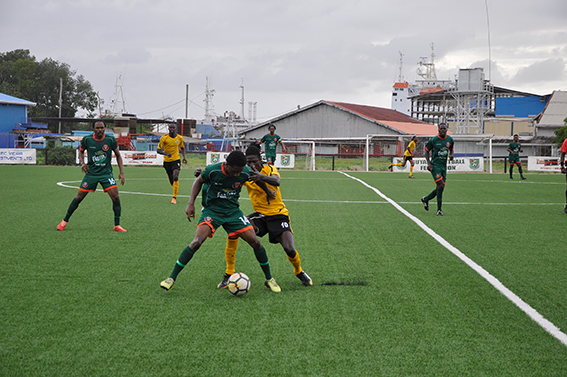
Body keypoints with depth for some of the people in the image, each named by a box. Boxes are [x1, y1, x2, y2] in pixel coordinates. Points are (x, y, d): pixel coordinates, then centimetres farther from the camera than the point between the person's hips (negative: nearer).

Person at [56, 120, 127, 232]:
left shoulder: (111, 140, -7)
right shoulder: (87, 140, -6)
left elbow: (118, 155, 5)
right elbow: (81, 151, 13)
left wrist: (121, 172, -2)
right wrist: (82, 163, -6)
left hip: (106, 173, 0)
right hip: (91, 172, 0)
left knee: (115, 198, -14)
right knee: (79, 197, 2)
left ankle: (117, 226, -2)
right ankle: (65, 221, 19)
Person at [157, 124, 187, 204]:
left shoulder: (180, 138, 0)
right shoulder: (164, 138, -9)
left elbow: (182, 148, 19)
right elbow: (158, 150, -8)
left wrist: (184, 156, 5)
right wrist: (166, 153, -27)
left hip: (176, 160, 0)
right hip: (167, 161, 0)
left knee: (175, 177, -21)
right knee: (171, 182, 6)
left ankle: (174, 197, -16)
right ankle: (176, 188, 43)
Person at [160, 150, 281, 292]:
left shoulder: (246, 173, -14)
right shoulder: (212, 170, -20)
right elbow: (199, 181, 1)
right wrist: (191, 203, -5)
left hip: (233, 210, 3)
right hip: (212, 210, -2)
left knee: (255, 242, -7)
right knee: (197, 241, -22)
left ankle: (269, 279, 13)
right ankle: (171, 278, -12)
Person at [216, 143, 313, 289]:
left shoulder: (269, 169, -7)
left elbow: (276, 180, -30)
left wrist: (262, 176, -51)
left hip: (278, 214, -2)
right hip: (259, 215, 2)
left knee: (289, 249, -19)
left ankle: (299, 272, 18)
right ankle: (229, 274, -11)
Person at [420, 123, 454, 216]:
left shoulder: (450, 140, 7)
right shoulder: (433, 140, -6)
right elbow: (427, 151, 4)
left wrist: (451, 155, 0)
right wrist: (428, 163, -7)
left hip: (444, 166, 6)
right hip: (435, 165, -6)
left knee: (440, 188, 4)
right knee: (440, 185, -18)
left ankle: (425, 199, 30)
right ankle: (439, 210, -11)